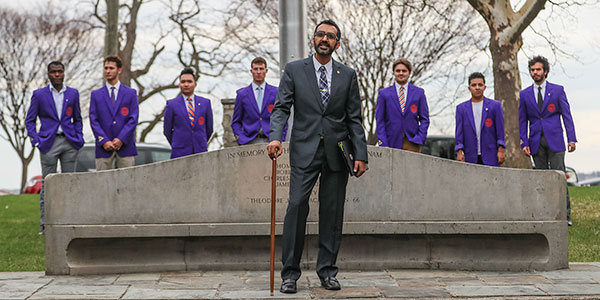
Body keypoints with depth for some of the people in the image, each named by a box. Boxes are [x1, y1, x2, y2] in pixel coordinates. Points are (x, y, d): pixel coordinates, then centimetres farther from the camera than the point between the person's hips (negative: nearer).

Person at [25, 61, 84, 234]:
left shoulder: (73, 93, 10)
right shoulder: (39, 95, 3)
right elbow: (29, 120, 6)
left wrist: (79, 138, 4)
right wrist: (35, 141, -6)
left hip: (69, 142, 2)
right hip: (49, 143, -2)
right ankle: (45, 225, 2)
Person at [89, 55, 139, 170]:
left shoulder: (130, 93, 9)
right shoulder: (96, 94, 11)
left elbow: (133, 119, 1)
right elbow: (94, 120, 4)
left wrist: (121, 139, -10)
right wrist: (104, 141, -9)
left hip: (125, 146, -1)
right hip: (104, 148, 1)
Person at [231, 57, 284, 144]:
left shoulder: (276, 92, 11)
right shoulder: (242, 94, 11)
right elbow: (236, 122, 14)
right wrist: (241, 139, -2)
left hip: (270, 139, 0)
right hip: (250, 140, 0)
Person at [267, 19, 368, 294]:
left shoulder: (348, 75, 10)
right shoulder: (294, 70, 7)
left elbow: (354, 118, 9)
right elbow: (281, 107, 1)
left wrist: (360, 154, 1)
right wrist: (275, 137, -17)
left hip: (337, 153, 2)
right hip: (305, 150, -2)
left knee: (332, 212, 3)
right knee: (296, 206, -10)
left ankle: (327, 271, 13)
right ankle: (290, 273, -3)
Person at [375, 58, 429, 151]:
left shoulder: (419, 92, 10)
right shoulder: (384, 93, 8)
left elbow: (424, 119, 11)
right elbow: (380, 120, 5)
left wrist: (420, 138, -3)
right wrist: (383, 144, -4)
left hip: (412, 143, 0)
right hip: (392, 143, 0)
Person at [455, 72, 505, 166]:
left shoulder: (495, 105, 7)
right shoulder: (461, 108, 11)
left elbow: (500, 129, 4)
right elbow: (459, 132, 8)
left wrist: (501, 150, -3)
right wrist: (459, 152, -2)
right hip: (471, 157, 1)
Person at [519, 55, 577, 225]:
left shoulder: (558, 90, 5)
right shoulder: (524, 94, 10)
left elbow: (566, 115, 3)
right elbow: (522, 121, 11)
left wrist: (571, 138, -5)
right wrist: (524, 143, 1)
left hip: (554, 139, -2)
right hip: (536, 142, 2)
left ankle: (565, 215, -7)